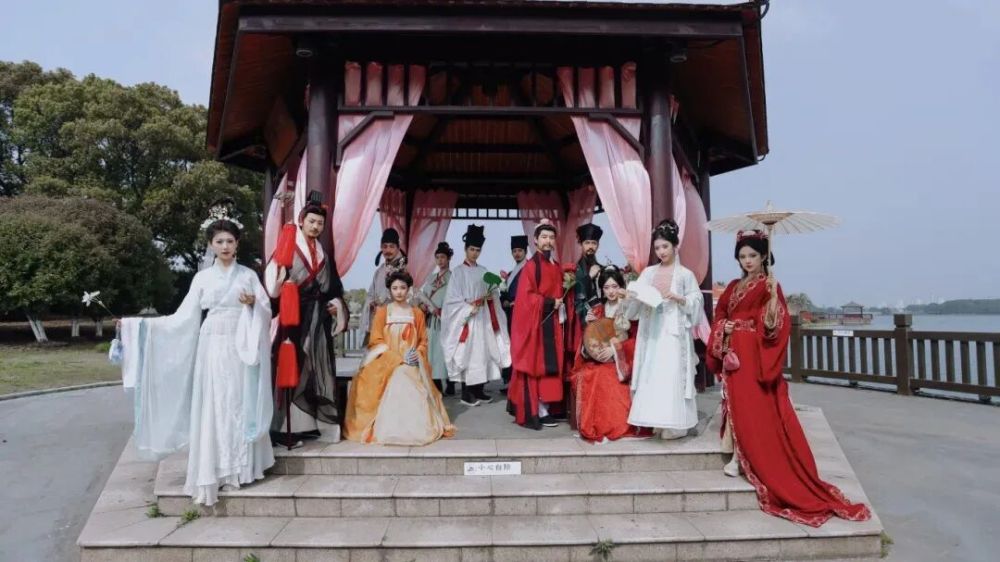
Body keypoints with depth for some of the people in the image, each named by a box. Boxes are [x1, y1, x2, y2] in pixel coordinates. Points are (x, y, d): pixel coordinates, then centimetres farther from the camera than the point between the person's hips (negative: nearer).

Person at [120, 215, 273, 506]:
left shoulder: (248, 275, 7)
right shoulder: (202, 278, 8)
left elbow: (266, 312, 4)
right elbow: (184, 317, 5)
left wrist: (254, 303, -17)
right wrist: (140, 323, -1)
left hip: (241, 348, -1)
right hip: (212, 349, 1)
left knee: (240, 406, 1)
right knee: (212, 409, -1)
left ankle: (241, 466, 10)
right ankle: (213, 473, 6)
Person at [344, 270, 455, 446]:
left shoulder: (417, 313, 12)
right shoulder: (382, 312, 3)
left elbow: (423, 340, 12)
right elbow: (376, 341, -3)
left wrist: (418, 354, -11)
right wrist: (398, 359, -14)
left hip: (413, 365, 2)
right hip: (388, 363, -2)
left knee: (417, 393, -20)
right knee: (396, 387, -28)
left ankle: (418, 427, -5)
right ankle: (393, 429, -21)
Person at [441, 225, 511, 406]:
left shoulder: (483, 271, 12)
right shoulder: (458, 271, -3)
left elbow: (493, 291, 14)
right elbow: (452, 298, -8)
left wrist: (491, 296, -8)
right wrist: (470, 307, -17)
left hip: (483, 318, 5)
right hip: (466, 318, -5)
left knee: (482, 351, 5)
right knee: (467, 352, -5)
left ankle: (479, 390, 15)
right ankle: (466, 393, 2)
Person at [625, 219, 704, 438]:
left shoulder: (685, 274, 1)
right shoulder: (648, 273, 11)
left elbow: (696, 303, -1)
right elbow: (635, 303, 10)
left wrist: (677, 298, -16)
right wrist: (634, 296, -12)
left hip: (674, 332, -4)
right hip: (651, 331, 4)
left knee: (672, 376, -6)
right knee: (651, 376, 2)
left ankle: (674, 425, 3)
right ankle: (657, 422, 11)